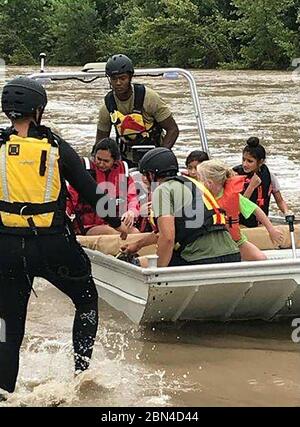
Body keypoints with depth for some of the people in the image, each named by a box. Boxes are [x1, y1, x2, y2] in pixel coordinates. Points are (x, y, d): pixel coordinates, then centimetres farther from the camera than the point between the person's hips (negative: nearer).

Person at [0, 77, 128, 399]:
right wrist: (116, 223, 14)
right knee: (87, 300, 22)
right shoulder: (55, 147, -3)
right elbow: (89, 189, 1)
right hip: (53, 245, -1)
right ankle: (81, 368, 14)